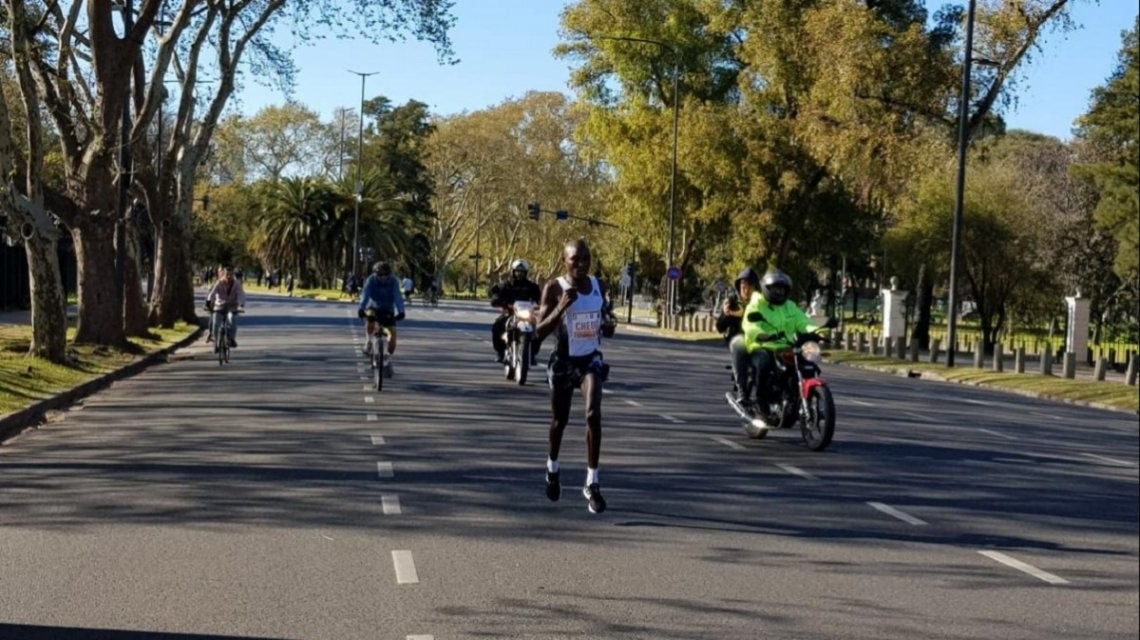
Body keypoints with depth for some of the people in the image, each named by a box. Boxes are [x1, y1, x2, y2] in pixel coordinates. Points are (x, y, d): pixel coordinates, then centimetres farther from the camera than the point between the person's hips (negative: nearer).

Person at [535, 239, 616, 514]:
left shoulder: (598, 286, 2)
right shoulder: (554, 288, -12)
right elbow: (540, 332, -17)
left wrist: (608, 326, -8)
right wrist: (562, 306, -30)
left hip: (591, 359, 2)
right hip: (564, 361, -2)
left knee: (593, 414, -18)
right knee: (560, 420, 14)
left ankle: (592, 483, -13)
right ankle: (552, 468, 43)